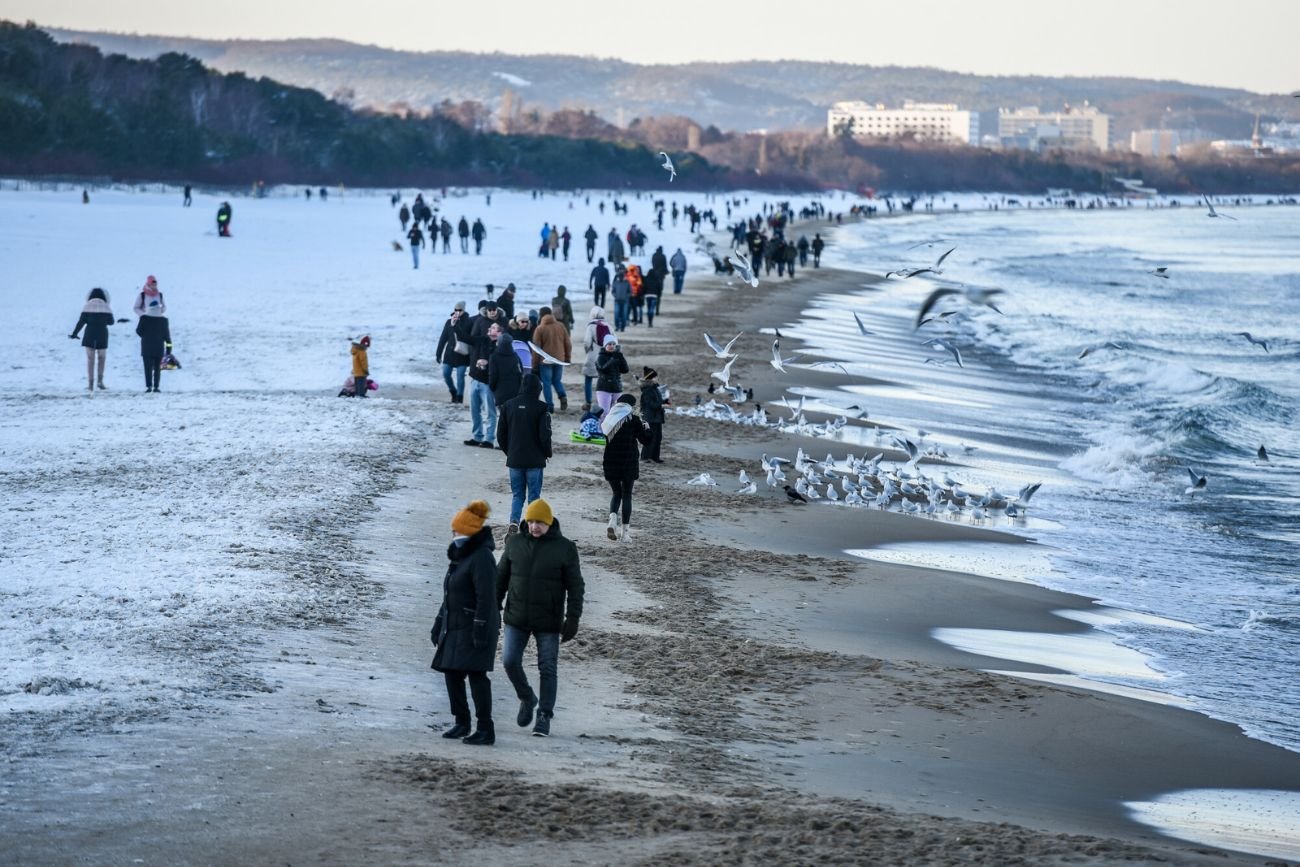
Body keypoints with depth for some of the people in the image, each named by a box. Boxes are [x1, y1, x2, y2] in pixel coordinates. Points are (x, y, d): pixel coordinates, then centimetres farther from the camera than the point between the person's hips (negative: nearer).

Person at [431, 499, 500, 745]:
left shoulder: (482, 558, -14)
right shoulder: (460, 556, 16)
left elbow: (486, 598, -20)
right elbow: (449, 596, 22)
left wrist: (480, 630, -24)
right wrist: (439, 625, 21)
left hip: (474, 627, -10)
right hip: (455, 627, 10)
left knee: (476, 675, -11)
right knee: (452, 673, 10)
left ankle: (485, 730, -9)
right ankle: (461, 722, 21)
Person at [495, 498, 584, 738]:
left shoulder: (564, 548, -6)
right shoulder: (515, 543, 2)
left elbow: (575, 586, -3)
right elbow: (501, 577, 11)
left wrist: (572, 619, -8)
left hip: (548, 621, -2)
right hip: (516, 618, 3)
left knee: (548, 669, 0)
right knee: (510, 661, -3)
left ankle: (544, 716, 9)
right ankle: (527, 699, 22)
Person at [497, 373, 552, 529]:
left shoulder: (508, 405, 1)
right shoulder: (541, 408, -11)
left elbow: (500, 434, 5)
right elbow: (545, 435, -13)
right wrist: (547, 453, 5)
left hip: (514, 459, 3)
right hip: (535, 460, -3)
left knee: (517, 494, 11)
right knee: (534, 495, 7)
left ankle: (514, 521, -10)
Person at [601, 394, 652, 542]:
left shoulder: (608, 418, 4)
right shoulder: (633, 419, -8)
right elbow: (645, 440, -3)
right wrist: (646, 428, 14)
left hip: (610, 463, 3)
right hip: (629, 463, -3)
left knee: (616, 493, 17)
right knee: (626, 495, 7)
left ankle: (612, 519, -10)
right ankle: (625, 531, 7)